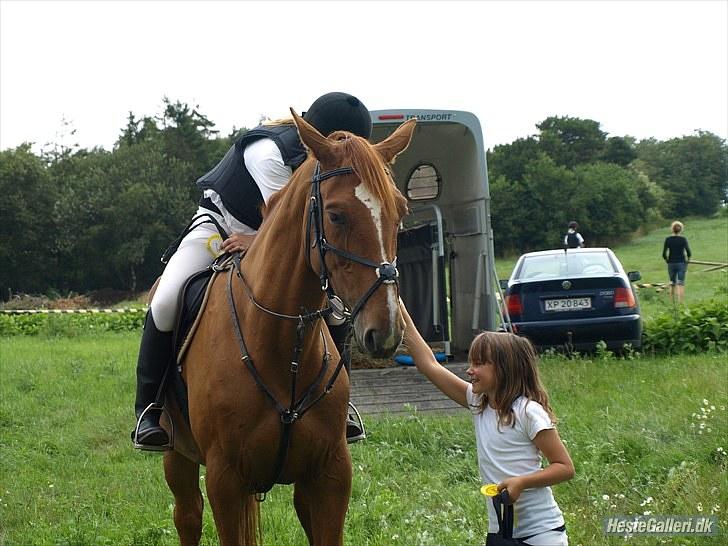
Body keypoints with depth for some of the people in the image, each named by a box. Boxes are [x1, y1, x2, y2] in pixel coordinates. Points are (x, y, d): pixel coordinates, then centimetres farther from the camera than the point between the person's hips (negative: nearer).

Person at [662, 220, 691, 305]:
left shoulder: (668, 239, -2)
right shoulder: (683, 239, -7)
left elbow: (664, 254, -4)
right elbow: (689, 252, -11)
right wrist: (687, 259, 7)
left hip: (671, 264, 2)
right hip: (681, 263, -2)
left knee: (672, 284, 14)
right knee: (681, 284, -1)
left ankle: (673, 303, 17)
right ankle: (680, 303, -9)